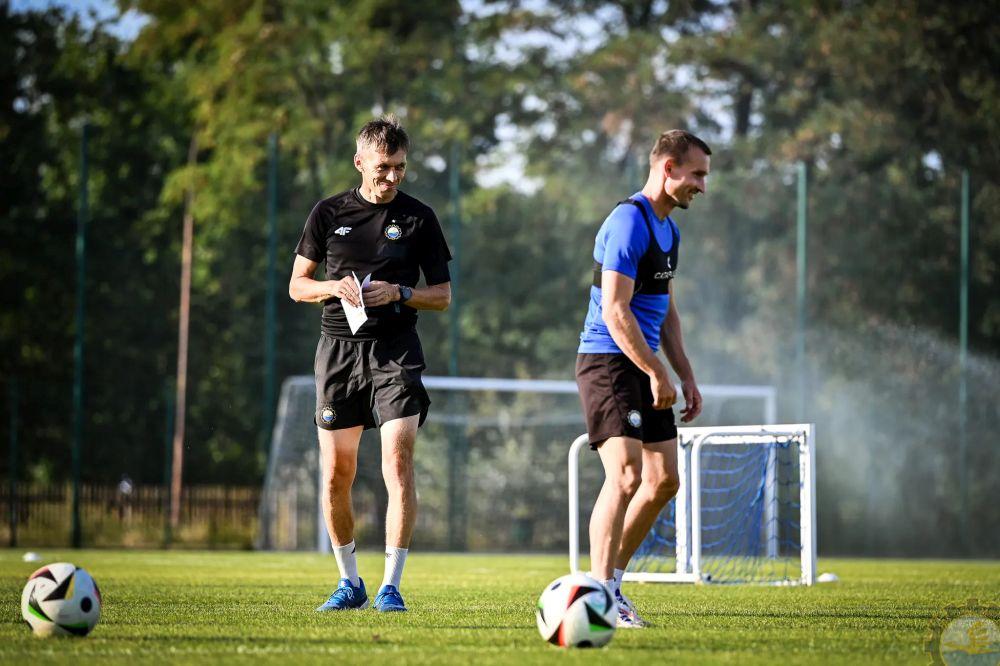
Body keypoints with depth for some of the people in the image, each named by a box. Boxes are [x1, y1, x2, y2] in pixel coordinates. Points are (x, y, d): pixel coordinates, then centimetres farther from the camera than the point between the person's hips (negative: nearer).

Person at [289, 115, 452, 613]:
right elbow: (297, 284, 11)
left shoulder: (418, 218, 4)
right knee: (335, 473, 3)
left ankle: (391, 585, -9)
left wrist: (398, 293, -11)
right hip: (338, 348, 2)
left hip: (395, 352, -2)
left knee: (397, 463, -14)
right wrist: (334, 287, -9)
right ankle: (349, 582, 18)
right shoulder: (329, 213, 7)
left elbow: (443, 295, 7)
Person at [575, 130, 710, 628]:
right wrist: (657, 374, -20)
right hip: (608, 362, -10)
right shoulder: (628, 222, -16)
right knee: (626, 474, -18)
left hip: (642, 367, 10)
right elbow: (615, 312, -22)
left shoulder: (667, 228, 16)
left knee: (664, 478, 10)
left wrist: (685, 376, 19)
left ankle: (610, 581, 20)